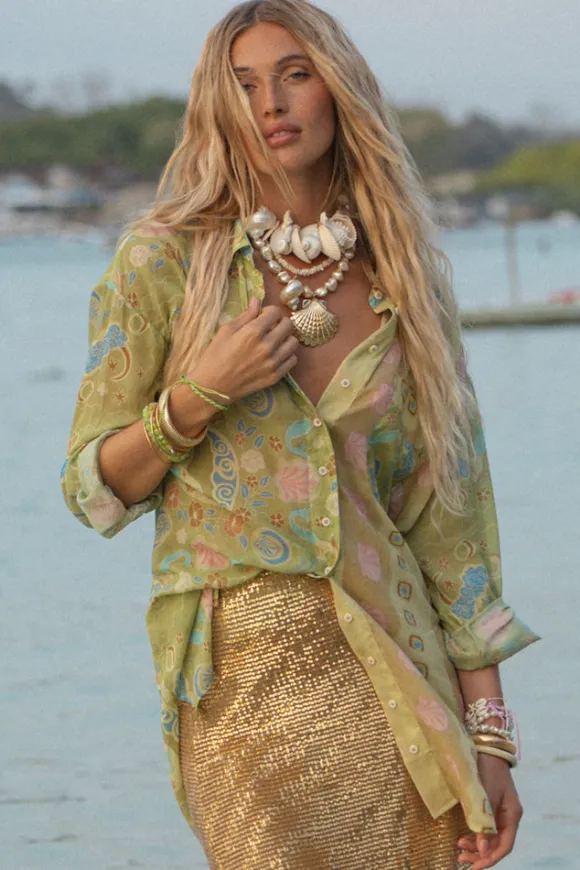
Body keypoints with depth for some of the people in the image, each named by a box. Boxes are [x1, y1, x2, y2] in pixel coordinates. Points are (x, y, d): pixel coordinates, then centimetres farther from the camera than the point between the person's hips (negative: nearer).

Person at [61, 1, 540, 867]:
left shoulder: (406, 283, 7)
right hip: (244, 676, -3)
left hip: (396, 669, 3)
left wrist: (489, 733, 2)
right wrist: (199, 395, -14)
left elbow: (451, 517, 6)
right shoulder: (162, 261, 0)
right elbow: (93, 493, 3)